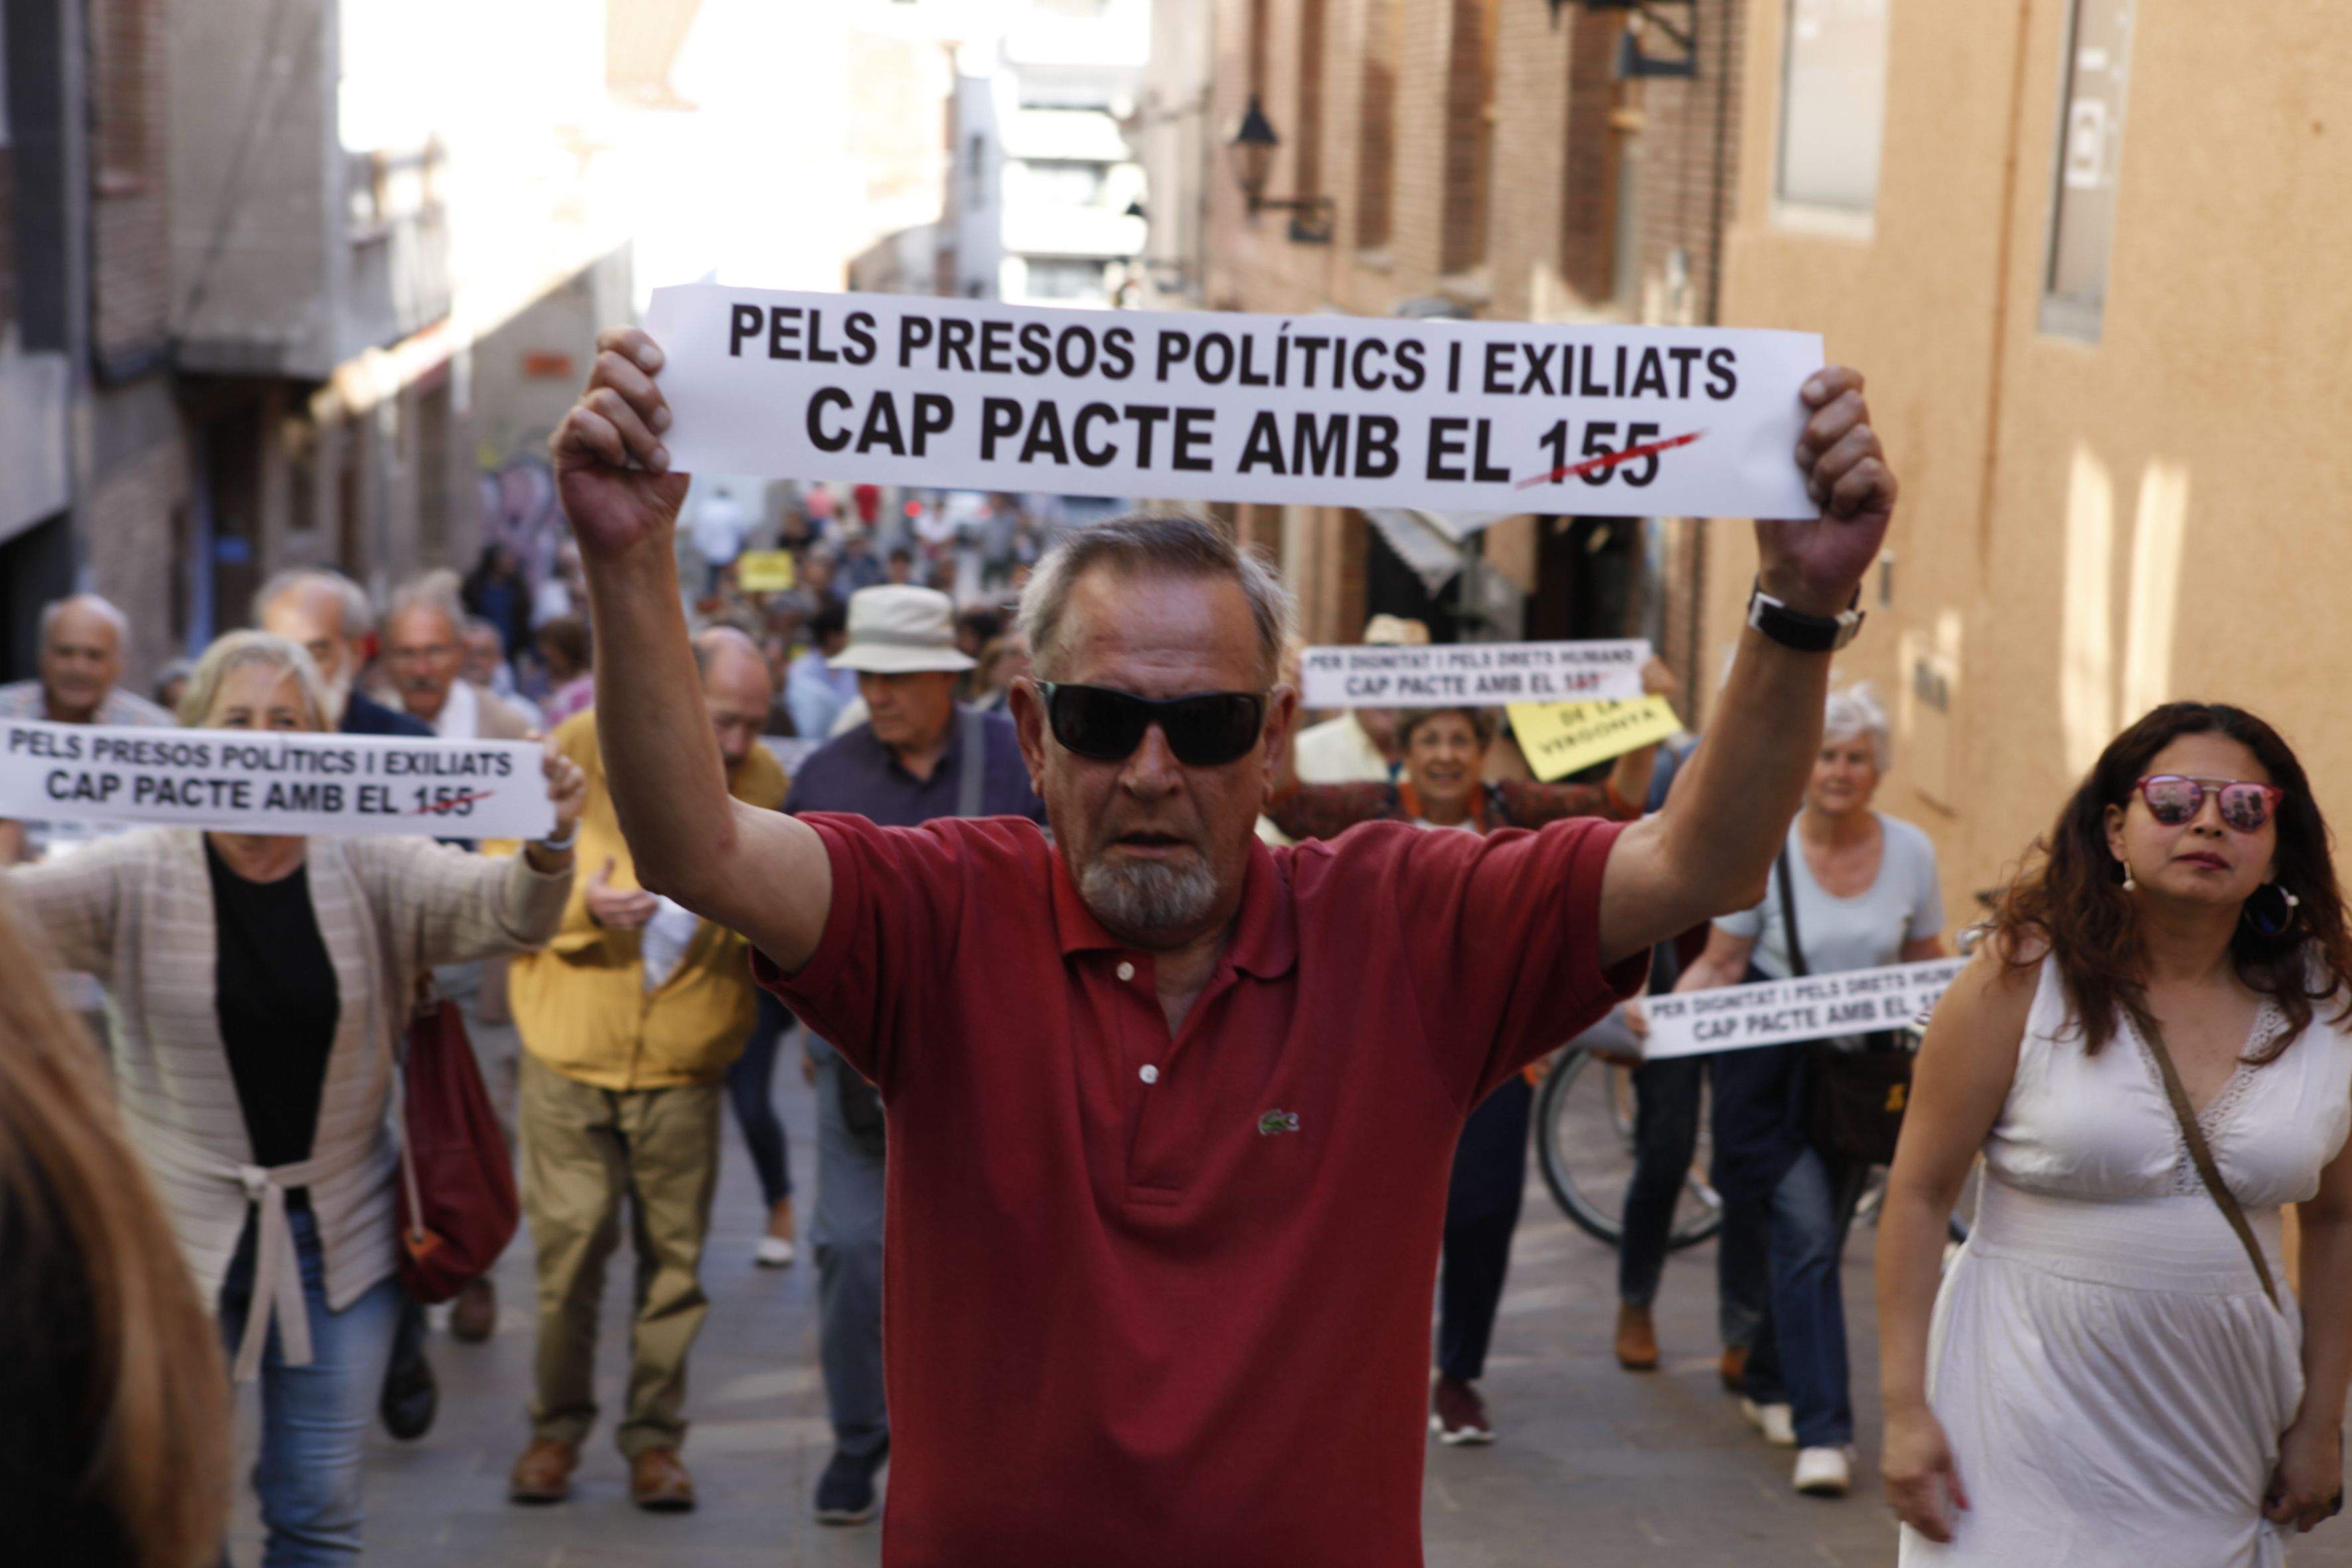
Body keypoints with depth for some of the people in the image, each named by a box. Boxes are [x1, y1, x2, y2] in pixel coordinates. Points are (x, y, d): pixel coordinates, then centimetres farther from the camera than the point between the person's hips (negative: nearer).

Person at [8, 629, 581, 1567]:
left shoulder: (370, 872, -2)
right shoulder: (138, 878, -4)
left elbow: (505, 914, -15)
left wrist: (548, 844, -37)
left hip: (339, 1236, 1)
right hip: (177, 1233, -1)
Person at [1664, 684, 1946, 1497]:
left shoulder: (1909, 851, 1)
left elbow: (1926, 963, 10)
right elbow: (1720, 963, -5)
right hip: (1771, 1069, -4)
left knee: (1818, 1239, 12)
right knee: (1806, 1237, -13)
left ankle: (1768, 1379, 35)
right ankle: (1822, 1431, -11)